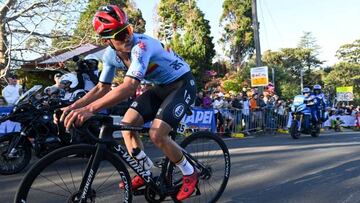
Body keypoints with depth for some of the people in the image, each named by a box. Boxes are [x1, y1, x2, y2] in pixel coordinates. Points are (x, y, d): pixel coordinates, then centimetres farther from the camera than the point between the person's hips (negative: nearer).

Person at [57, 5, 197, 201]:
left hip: (182, 84, -7)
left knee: (157, 134, -21)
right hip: (160, 87, 7)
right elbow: (102, 88, 0)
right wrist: (72, 107, -14)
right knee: (126, 125, -4)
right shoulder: (110, 55, -9)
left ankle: (190, 174, 3)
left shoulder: (141, 46, -33)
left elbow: (129, 87, -47)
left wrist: (90, 109, -56)